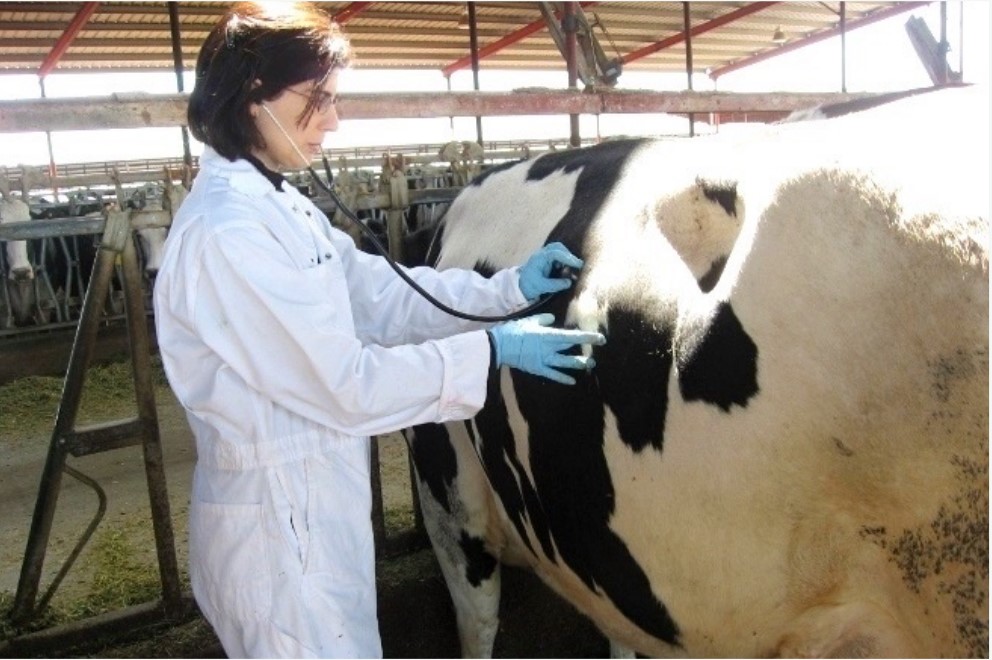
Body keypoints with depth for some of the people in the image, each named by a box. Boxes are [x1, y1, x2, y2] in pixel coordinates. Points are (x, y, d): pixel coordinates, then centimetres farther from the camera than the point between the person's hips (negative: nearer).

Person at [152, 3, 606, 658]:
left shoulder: (280, 206, 6)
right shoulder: (228, 231, -23)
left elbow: (382, 293, 10)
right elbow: (345, 385, -23)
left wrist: (508, 288, 3)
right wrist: (491, 350, -17)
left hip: (319, 505, 9)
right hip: (281, 521, -9)